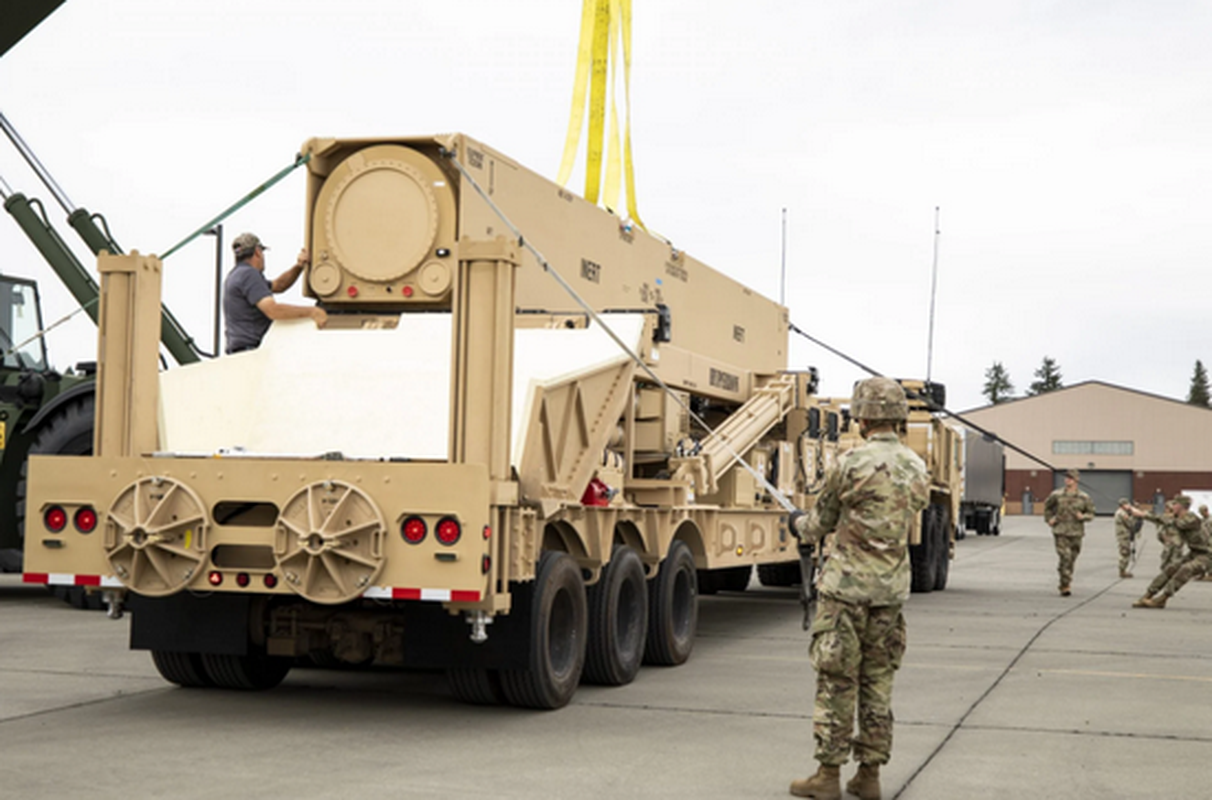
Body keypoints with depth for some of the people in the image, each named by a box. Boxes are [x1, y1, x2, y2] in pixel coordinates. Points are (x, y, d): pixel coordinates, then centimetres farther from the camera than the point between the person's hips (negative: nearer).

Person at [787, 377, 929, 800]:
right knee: (877, 680, 12)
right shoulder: (918, 469, 5)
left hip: (847, 583, -6)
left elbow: (819, 524, -3)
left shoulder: (851, 465, -14)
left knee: (836, 681, 1)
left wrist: (799, 524, 22)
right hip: (892, 586, 6)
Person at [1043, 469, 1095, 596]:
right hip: (1060, 532, -2)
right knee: (1064, 557, -15)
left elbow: (1091, 513, 8)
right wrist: (1049, 519, 8)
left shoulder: (1084, 497, 1)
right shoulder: (1057, 495, 1)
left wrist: (1083, 516, -12)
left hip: (1076, 533, 2)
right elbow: (1047, 506, 19)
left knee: (1072, 558, 8)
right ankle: (1065, 586, -13)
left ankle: (1064, 584, 24)